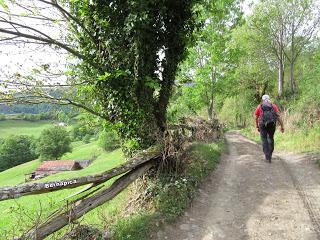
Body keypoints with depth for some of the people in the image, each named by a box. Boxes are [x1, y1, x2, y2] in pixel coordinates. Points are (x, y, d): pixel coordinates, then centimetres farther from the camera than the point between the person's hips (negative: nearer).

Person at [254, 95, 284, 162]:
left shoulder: (259, 106, 12)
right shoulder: (274, 106, 12)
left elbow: (255, 118, 12)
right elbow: (278, 116, 1)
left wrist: (257, 127, 23)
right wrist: (282, 126, 0)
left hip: (263, 124, -2)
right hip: (272, 124, 2)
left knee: (264, 140, 6)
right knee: (270, 138, 22)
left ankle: (268, 157, -2)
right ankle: (270, 154, 29)